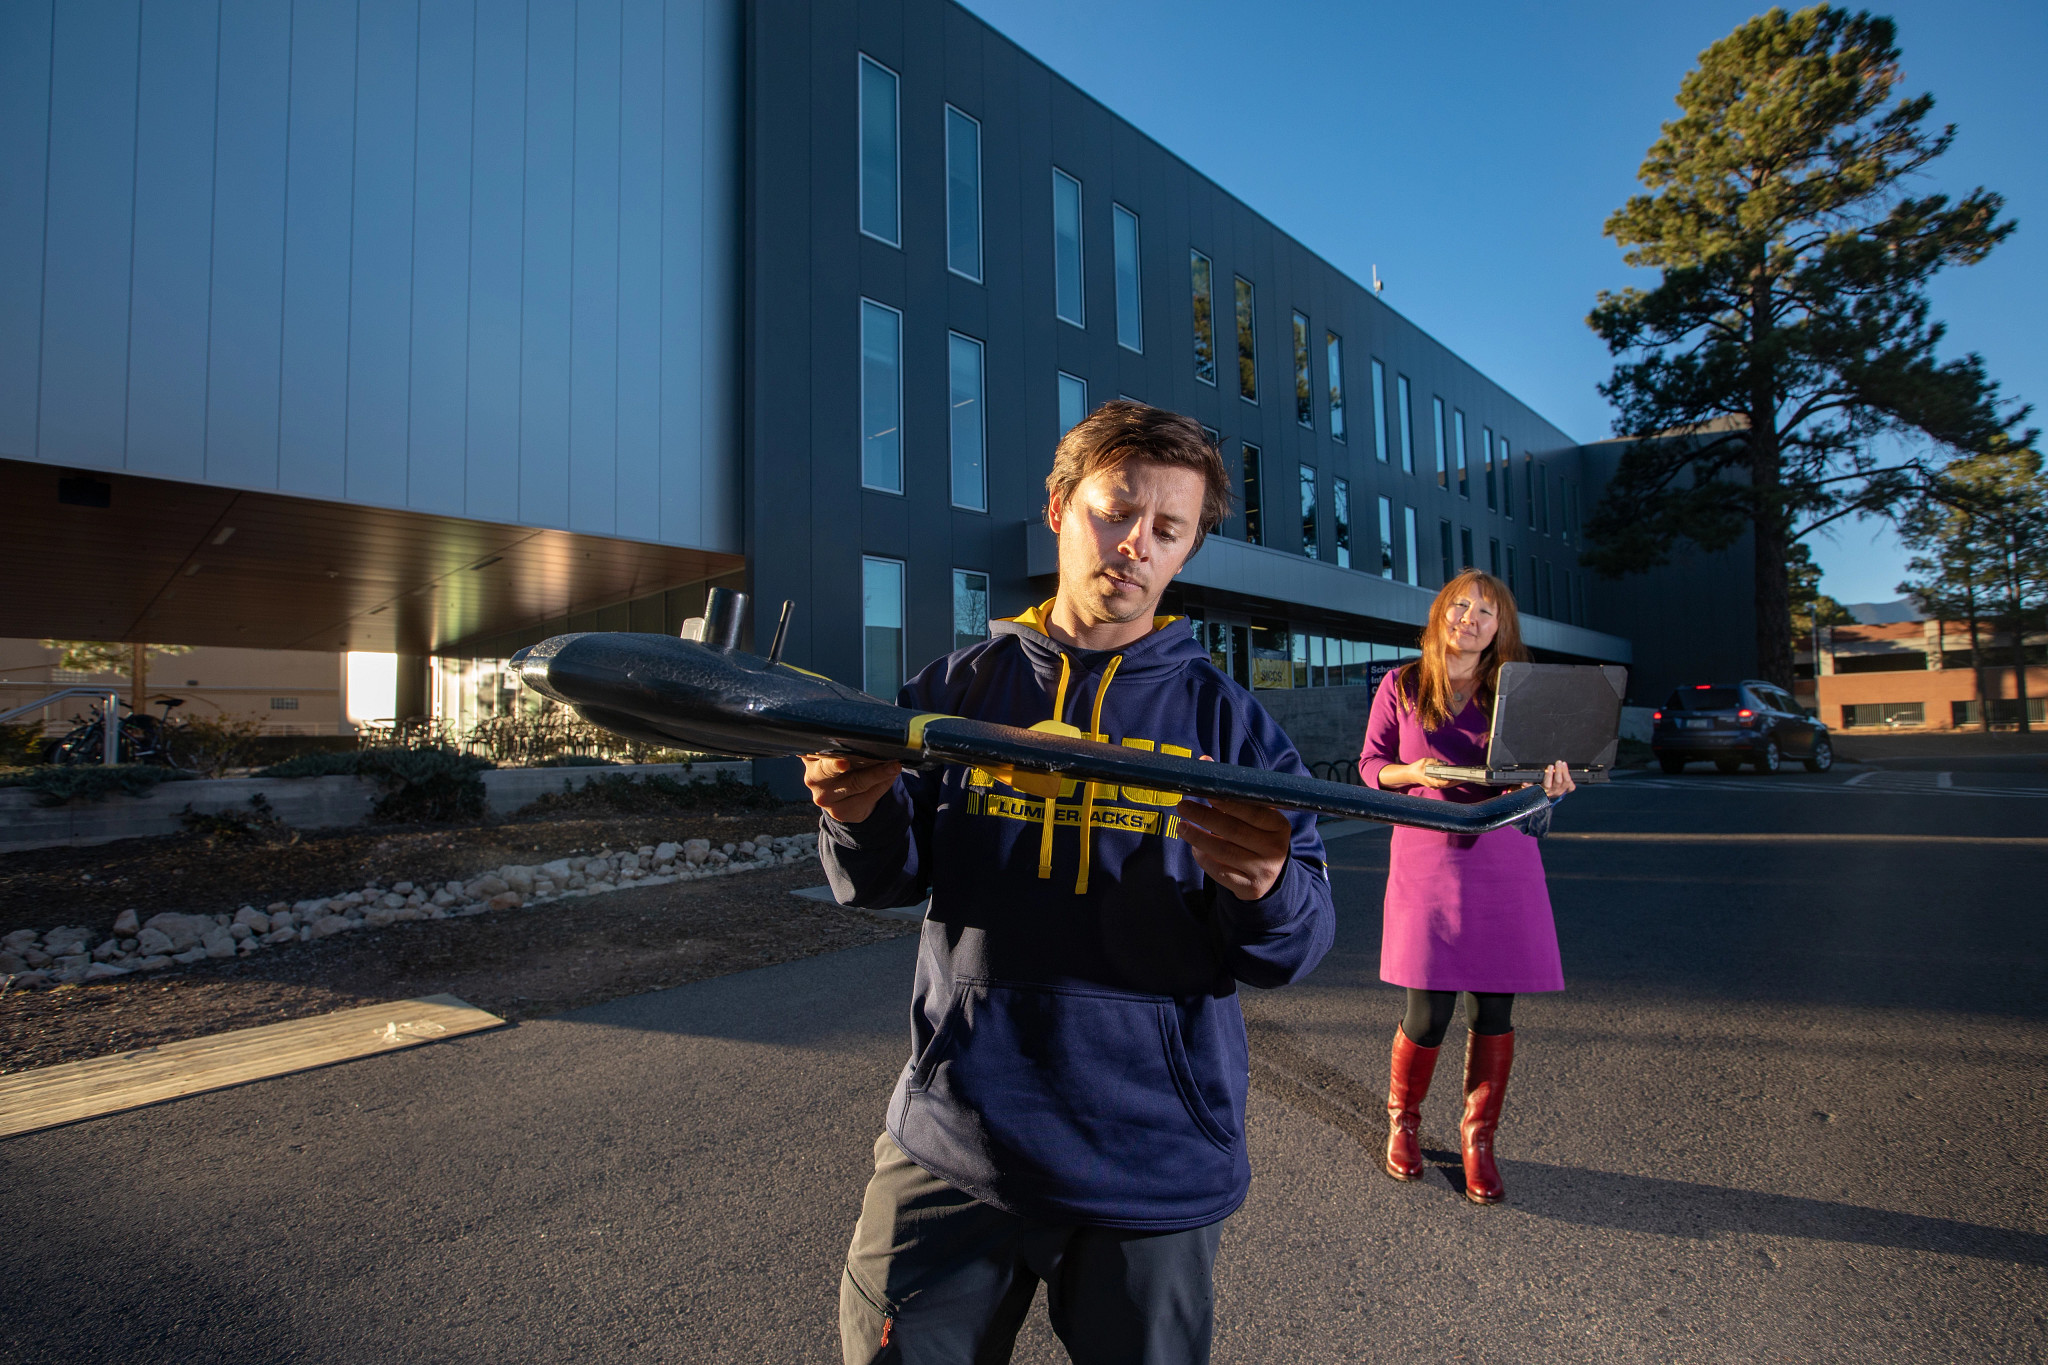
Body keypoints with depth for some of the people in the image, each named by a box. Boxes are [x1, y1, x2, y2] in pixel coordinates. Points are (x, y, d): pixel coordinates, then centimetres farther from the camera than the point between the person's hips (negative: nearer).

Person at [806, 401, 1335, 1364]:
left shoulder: (1225, 720, -1)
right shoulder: (960, 689, 2)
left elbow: (1296, 950, -4)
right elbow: (891, 882, 2)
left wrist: (1264, 890, -27)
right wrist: (860, 820, -20)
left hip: (1156, 1164, 0)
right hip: (953, 1135, 1)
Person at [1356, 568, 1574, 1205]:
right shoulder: (1401, 686, 5)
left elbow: (1538, 768, 10)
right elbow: (1371, 764, 8)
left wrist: (1551, 779, -14)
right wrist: (1414, 773, -12)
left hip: (1502, 863, 2)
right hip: (1426, 858, -2)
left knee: (1492, 1010, 4)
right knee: (1428, 1013, -2)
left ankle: (1478, 1139, 25)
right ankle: (1402, 1119, 26)